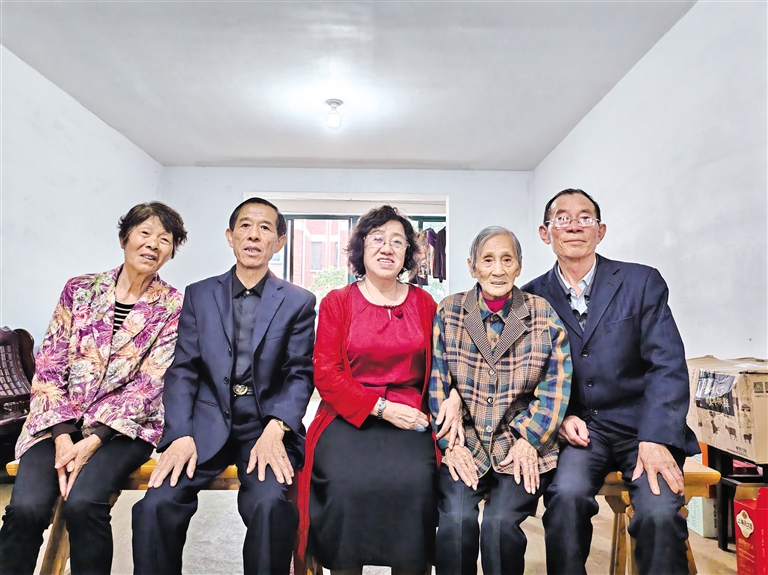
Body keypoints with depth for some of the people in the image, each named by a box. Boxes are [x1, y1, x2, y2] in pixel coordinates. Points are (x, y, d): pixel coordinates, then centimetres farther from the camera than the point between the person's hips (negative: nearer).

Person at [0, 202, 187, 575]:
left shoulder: (173, 307, -2)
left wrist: (92, 442, -16)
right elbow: (49, 367, 1)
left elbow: (148, 385, -8)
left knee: (82, 502, -27)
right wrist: (63, 437, -11)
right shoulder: (79, 290, 4)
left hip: (124, 427, -2)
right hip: (59, 422, 2)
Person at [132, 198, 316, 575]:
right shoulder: (199, 295, 10)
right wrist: (180, 435, -10)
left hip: (268, 426, -1)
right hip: (207, 423, 2)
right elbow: (182, 370, 5)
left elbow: (300, 374, 0)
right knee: (156, 504, -20)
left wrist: (275, 430, -17)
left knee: (269, 504, -28)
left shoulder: (299, 302, 5)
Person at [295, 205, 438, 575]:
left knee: (415, 482, -25)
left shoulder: (424, 303, 11)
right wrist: (382, 408, -10)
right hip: (348, 417, 0)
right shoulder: (337, 302, 6)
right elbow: (326, 374, 0)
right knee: (345, 483, -25)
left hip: (409, 419, 1)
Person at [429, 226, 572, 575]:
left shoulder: (544, 314, 1)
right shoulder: (449, 311, 2)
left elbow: (557, 383, -1)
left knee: (500, 522, -20)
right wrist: (451, 444, -8)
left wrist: (529, 440, -9)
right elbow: (436, 379, -1)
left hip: (524, 445, 0)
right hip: (464, 441, 1)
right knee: (456, 518, -21)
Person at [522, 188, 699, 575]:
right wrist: (559, 416, -11)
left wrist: (655, 440, -17)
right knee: (566, 493, -26)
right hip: (577, 427, 1)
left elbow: (667, 365, -7)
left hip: (644, 426, 0)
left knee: (659, 511, -24)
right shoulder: (532, 297, 3)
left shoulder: (642, 282, 0)